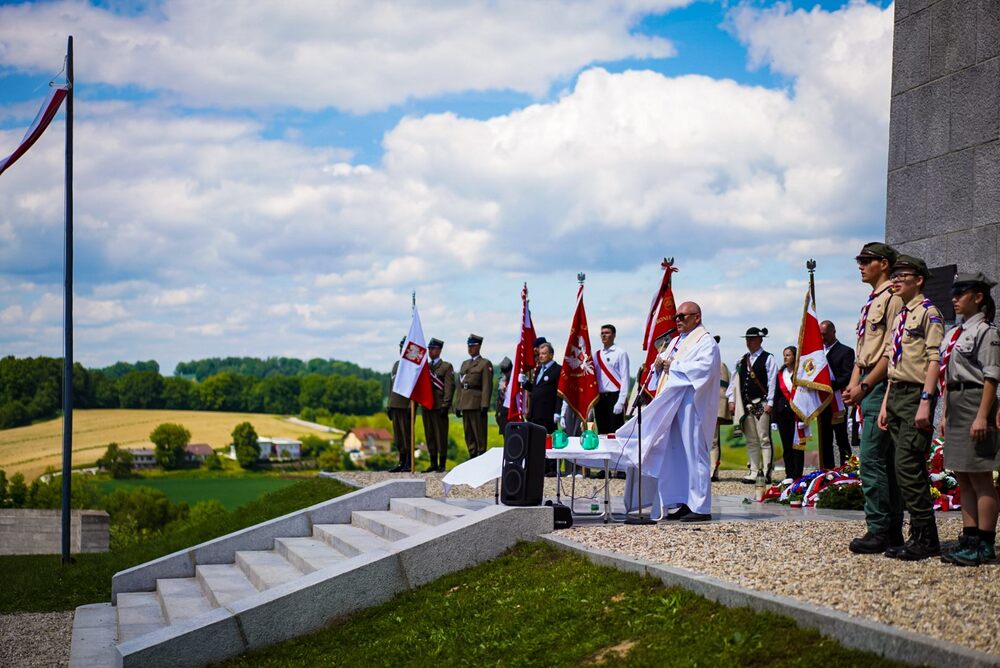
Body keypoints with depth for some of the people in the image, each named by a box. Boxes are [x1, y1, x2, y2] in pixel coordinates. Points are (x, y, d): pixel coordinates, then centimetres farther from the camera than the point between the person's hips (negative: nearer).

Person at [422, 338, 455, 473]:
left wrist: (445, 406, -14)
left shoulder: (447, 366, 1)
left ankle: (442, 464, 0)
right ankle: (433, 464, 13)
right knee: (429, 435, 7)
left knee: (441, 434, -4)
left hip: (439, 406, -5)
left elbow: (449, 387, -6)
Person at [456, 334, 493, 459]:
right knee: (469, 435, 8)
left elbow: (487, 386, -9)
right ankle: (472, 457, 13)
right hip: (465, 404, 7)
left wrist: (484, 406, -17)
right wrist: (457, 405, 12)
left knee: (479, 434, -5)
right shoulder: (465, 364, 20)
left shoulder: (485, 364, -2)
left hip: (477, 404, -7)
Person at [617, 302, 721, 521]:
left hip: (691, 406, -9)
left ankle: (701, 507, -7)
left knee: (693, 453, -9)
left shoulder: (706, 342, -5)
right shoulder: (676, 342, 21)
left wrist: (674, 365, -15)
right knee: (676, 455, 7)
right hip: (671, 406, 9)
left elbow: (704, 367, -21)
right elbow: (664, 367, 25)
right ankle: (684, 503, 11)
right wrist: (660, 364, 1)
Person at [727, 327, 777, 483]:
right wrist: (732, 399, 6)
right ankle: (753, 472, 10)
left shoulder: (768, 358, -1)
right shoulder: (742, 360, 15)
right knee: (751, 441, 7)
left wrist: (770, 403, -13)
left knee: (764, 439, -8)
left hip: (762, 404, -6)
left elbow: (772, 381, -6)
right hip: (746, 404, 6)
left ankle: (766, 473, -9)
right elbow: (736, 381, 15)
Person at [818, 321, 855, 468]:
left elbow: (847, 377, -11)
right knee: (825, 440, 8)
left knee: (842, 439, -3)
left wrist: (831, 385, -22)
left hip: (837, 403, -5)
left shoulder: (845, 352, -1)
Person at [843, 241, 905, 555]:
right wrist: (853, 385, 11)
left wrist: (865, 385, -16)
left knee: (871, 459, -13)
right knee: (887, 462, 10)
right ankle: (893, 531, 13)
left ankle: (878, 532, -12)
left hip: (882, 386, -10)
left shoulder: (893, 299, -9)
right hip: (870, 389, 10)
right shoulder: (871, 302, 21)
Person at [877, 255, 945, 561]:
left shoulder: (928, 312, -6)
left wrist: (925, 402, -21)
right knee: (911, 470, 9)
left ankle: (924, 539, -7)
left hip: (916, 395, -9)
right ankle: (922, 536, 13)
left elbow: (934, 360, -14)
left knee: (907, 468, -13)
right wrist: (886, 404, 16)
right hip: (897, 395, 9)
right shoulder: (900, 317, 19)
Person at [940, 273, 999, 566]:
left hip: (975, 403, -9)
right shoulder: (954, 334, 16)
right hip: (956, 406, 9)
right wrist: (946, 414, 16)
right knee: (963, 479, 10)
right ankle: (969, 538, 15)